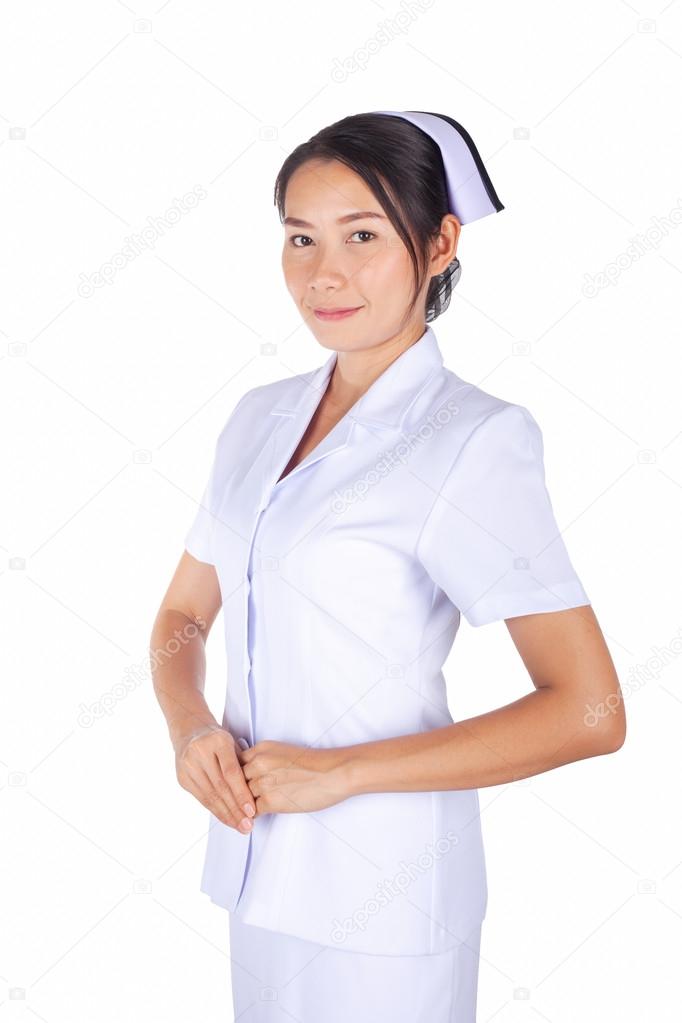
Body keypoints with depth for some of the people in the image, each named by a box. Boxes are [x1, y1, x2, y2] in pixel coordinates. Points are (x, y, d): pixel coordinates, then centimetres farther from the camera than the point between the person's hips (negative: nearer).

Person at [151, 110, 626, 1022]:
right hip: (260, 866, 6)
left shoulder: (472, 439, -16)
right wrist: (191, 728, -9)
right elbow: (184, 616, 12)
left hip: (381, 885, -5)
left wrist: (341, 771, -19)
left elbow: (588, 713, -20)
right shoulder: (260, 416, 4)